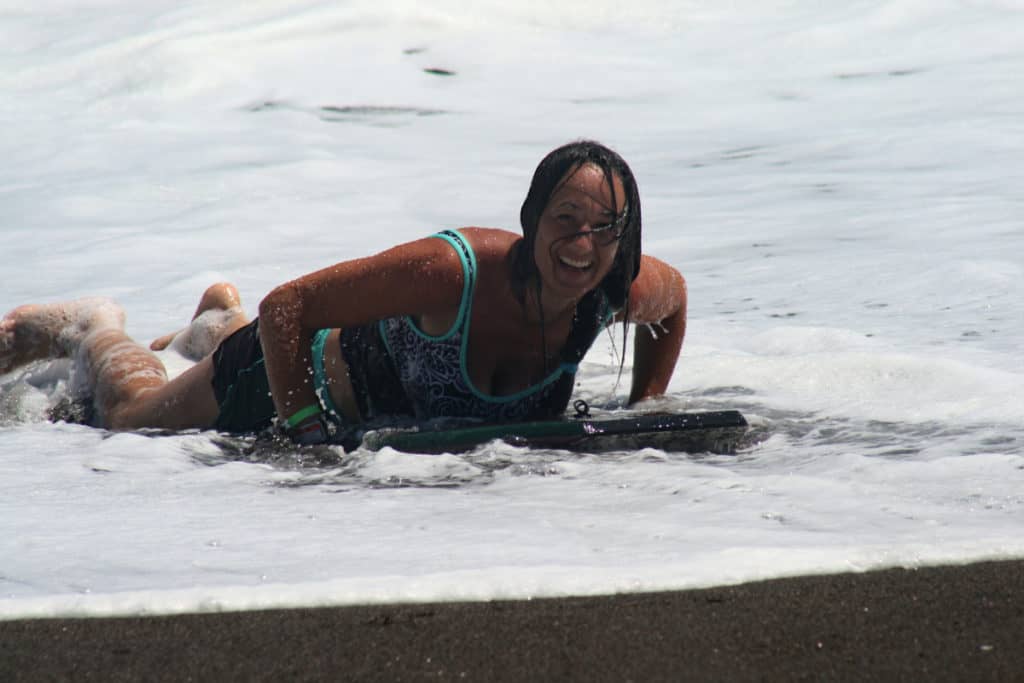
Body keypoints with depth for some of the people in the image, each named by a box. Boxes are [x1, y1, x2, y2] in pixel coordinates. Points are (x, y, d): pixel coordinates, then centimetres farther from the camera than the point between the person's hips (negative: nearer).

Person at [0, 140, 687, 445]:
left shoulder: (623, 290, -31)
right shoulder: (454, 269, -46)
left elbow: (675, 297, -3)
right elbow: (286, 306, -37)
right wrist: (305, 432, -38)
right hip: (318, 366, -5)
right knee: (131, 416, 22)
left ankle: (220, 322, 66)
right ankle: (86, 327, 52)